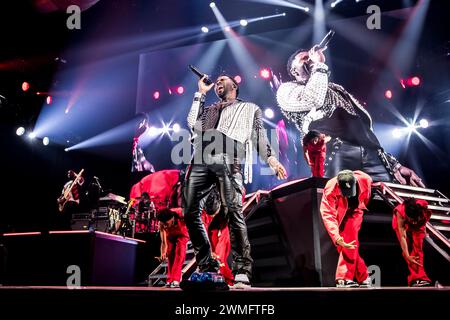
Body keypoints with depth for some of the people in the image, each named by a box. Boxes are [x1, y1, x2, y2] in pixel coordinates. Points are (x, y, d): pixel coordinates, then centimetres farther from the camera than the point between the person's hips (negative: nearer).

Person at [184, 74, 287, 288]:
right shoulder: (209, 109, 38)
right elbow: (193, 124, 20)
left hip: (228, 159, -4)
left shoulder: (250, 108, 30)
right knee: (190, 211, -6)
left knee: (233, 211, -20)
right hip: (201, 159, 4)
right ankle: (206, 265, 3)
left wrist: (271, 158, -1)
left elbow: (259, 135, 17)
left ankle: (242, 271, -20)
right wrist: (201, 93, 28)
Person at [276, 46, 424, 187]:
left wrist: (395, 165, 19)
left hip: (370, 155, 5)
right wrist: (319, 64, 13)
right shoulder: (287, 90, 20)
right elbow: (313, 99, -5)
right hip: (334, 153, -5)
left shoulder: (336, 89, 38)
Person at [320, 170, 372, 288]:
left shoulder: (364, 179, -29)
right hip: (339, 213, 0)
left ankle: (345, 278, -14)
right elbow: (328, 215, -41)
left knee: (350, 240, -19)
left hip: (354, 211, 1)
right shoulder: (330, 189, -37)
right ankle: (363, 277, 6)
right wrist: (336, 237, -53)